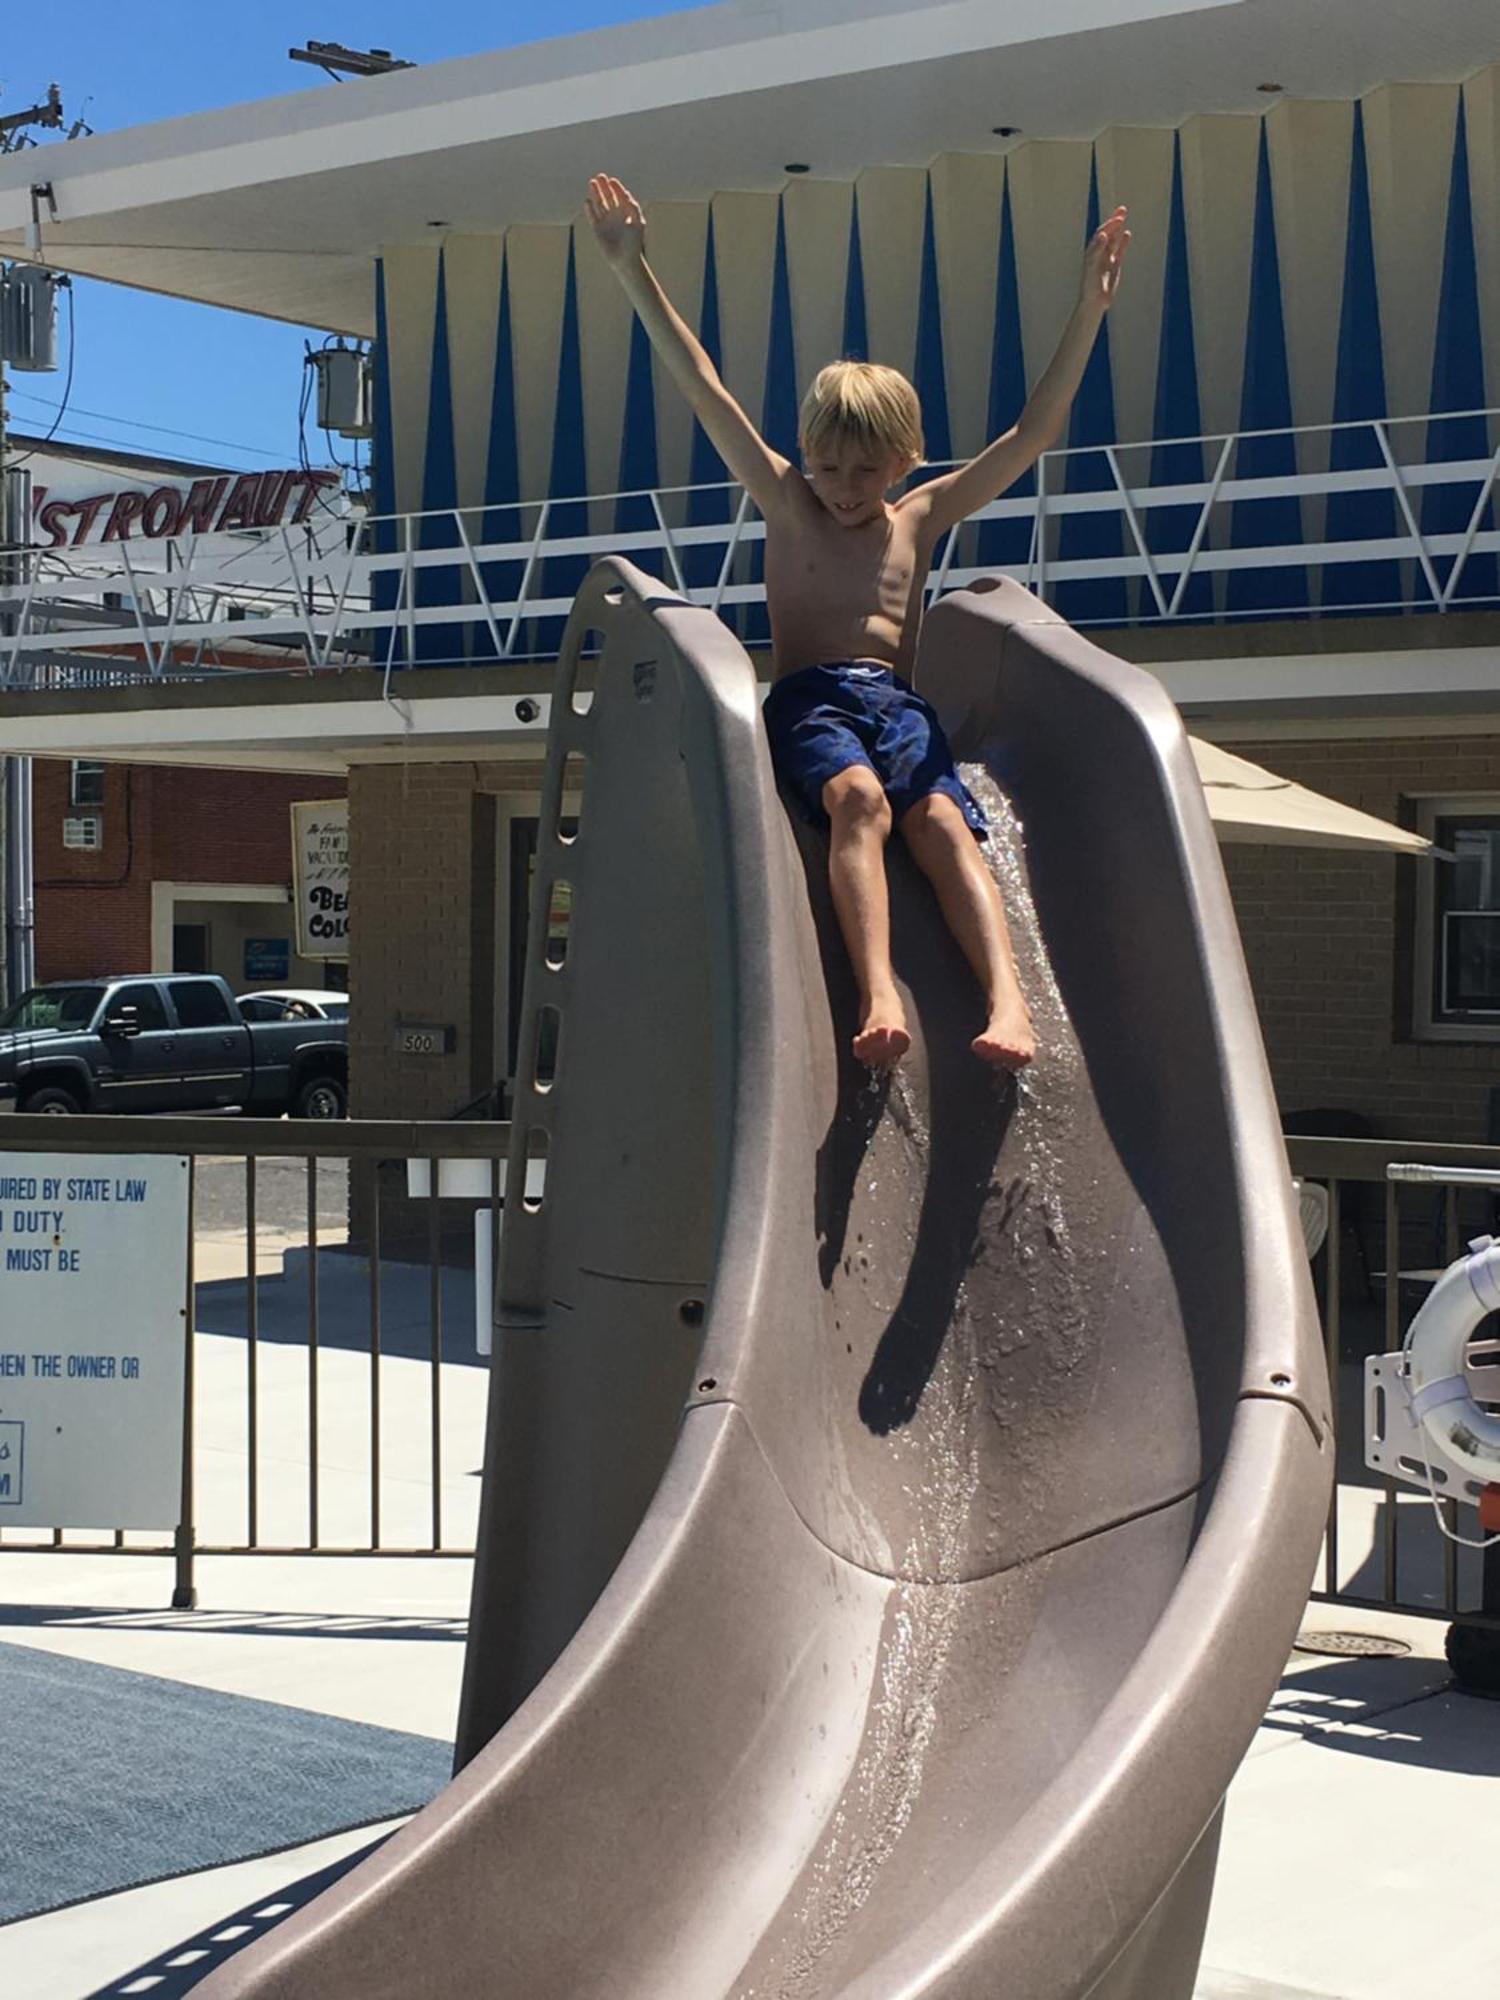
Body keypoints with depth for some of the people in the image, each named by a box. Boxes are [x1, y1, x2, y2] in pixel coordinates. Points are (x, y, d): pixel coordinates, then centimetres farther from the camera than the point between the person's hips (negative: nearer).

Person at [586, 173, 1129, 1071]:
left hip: (898, 701, 2)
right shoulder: (789, 505, 15)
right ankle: (880, 996, -52)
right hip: (810, 699, -2)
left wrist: (1090, 311, 12)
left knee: (945, 823, -26)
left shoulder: (921, 518, 19)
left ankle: (1009, 1001, -45)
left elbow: (1034, 433, 17)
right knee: (860, 798, -34)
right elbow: (704, 389, 9)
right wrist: (635, 272, 5)